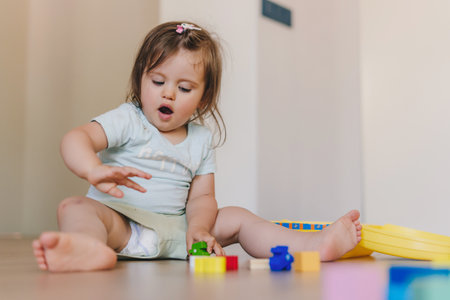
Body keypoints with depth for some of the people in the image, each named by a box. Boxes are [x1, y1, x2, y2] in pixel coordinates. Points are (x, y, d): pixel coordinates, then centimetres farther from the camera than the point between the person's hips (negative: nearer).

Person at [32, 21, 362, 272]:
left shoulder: (202, 139, 11)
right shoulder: (127, 120, -1)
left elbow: (201, 197, 6)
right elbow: (75, 139, -17)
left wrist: (199, 229, -16)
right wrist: (94, 170, -40)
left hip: (174, 233, 4)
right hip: (119, 223, -4)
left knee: (236, 218, -5)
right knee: (76, 206, -32)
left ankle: (313, 244, -15)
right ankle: (89, 248, -67)